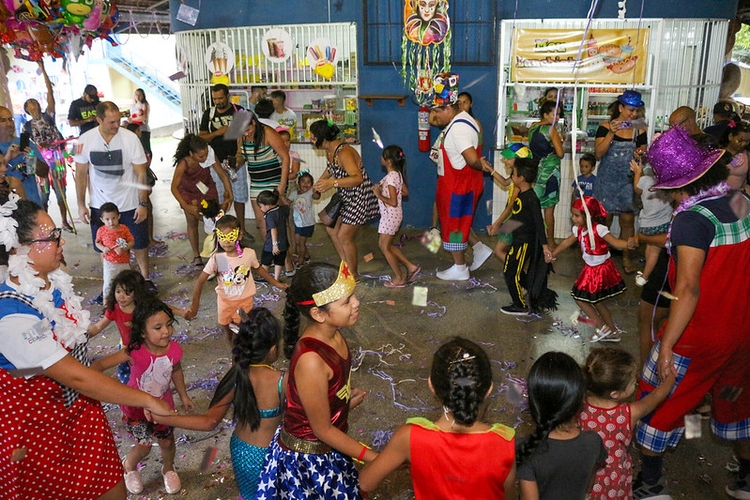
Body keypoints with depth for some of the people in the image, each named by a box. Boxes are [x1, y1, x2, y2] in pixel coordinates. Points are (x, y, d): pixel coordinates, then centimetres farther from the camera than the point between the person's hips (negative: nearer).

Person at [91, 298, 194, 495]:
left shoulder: (174, 349, -22)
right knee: (143, 447, 7)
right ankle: (129, 466, 44)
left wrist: (184, 396, 10)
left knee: (167, 442, 17)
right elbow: (100, 364, -33)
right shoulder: (134, 352, -33)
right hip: (137, 407, -3)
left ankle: (168, 469, 50)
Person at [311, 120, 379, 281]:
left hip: (360, 198, -10)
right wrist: (320, 181, 20)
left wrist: (333, 183, -46)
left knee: (344, 236, -5)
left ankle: (353, 275, 13)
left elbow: (358, 178, -40)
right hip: (345, 197, 10)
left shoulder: (344, 153, -29)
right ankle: (347, 264, 27)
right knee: (332, 229, 14)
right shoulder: (329, 151, 2)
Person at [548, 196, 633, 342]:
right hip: (590, 268, 8)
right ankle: (613, 331, 31)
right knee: (595, 301, 17)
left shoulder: (599, 229, -26)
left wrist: (628, 243, -55)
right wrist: (552, 255, 17)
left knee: (580, 298, -1)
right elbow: (567, 242, 13)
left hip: (601, 269, -8)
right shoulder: (578, 229, -3)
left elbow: (615, 242, -34)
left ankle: (602, 328, 11)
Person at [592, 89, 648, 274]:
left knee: (628, 221, 2)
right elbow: (598, 153, -13)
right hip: (607, 181, -2)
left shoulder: (639, 131, 2)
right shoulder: (605, 127, -4)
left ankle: (626, 258, 14)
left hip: (628, 182, 2)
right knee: (604, 220, 6)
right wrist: (611, 133, -21)